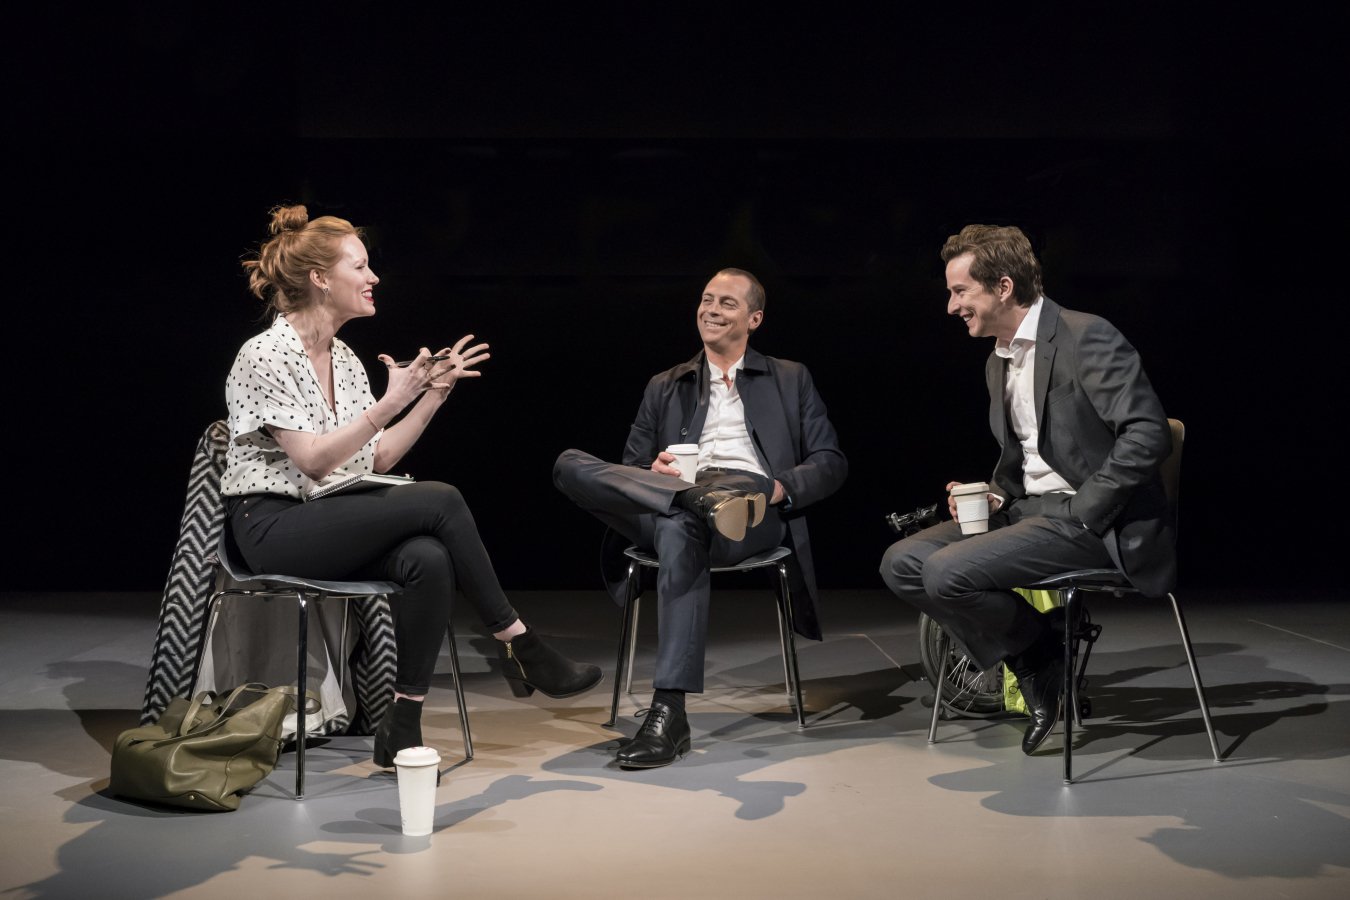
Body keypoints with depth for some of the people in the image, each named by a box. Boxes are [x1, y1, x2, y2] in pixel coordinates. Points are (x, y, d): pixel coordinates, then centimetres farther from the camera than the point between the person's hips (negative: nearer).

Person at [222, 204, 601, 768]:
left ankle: (403, 728, -24)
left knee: (430, 559, -28)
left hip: (333, 522, 7)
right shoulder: (265, 357, -9)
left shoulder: (343, 359, 14)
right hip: (274, 527, -7)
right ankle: (519, 646, -12)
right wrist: (390, 403, -22)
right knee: (440, 500, -25)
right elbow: (313, 460, -18)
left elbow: (377, 460, 12)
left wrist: (433, 394, 5)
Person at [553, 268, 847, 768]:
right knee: (571, 464, -23)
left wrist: (779, 487, -7)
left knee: (681, 531, -42)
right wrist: (653, 472, -4)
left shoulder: (790, 380, 25)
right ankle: (699, 496, -38)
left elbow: (831, 463, 15)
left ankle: (670, 714, -48)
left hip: (756, 510, -3)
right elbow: (630, 471, 23)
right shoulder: (664, 388, 30)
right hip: (672, 503, 3)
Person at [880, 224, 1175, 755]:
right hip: (1028, 509, 9)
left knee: (947, 572, -25)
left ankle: (1044, 661, 2)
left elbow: (1148, 434, -21)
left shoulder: (1086, 338, -14)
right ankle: (1029, 668, 2)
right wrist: (994, 495, 3)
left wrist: (1083, 512, -20)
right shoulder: (999, 362, 15)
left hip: (1092, 523, -9)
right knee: (901, 564, -5)